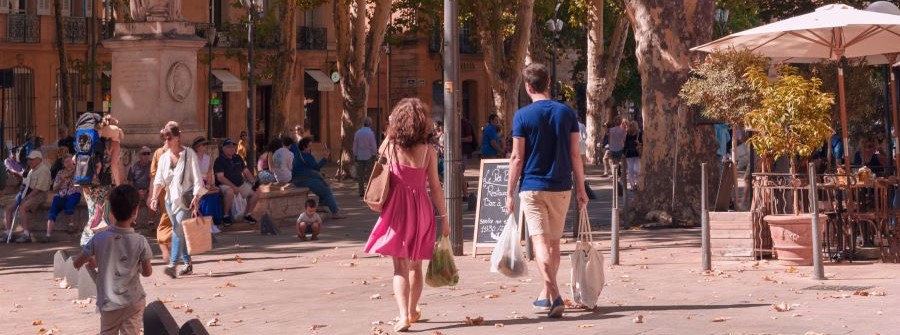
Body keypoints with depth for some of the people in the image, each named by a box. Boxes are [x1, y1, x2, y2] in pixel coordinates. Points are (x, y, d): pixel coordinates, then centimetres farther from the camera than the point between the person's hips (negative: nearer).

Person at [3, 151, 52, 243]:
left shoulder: (43, 170, -13)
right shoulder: (32, 170, 19)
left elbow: (38, 189, -19)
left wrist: (26, 198, -20)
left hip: (38, 195, -10)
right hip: (29, 194, 10)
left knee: (22, 207, -33)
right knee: (9, 208, 0)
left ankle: (26, 234, -32)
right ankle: (8, 234, 1)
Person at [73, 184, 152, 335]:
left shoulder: (99, 238, -10)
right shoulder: (140, 241, -13)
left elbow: (77, 264, 0)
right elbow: (147, 272, -1)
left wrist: (91, 259, 20)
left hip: (109, 303, 2)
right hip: (134, 302, -1)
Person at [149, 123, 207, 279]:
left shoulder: (189, 155, -7)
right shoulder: (164, 157, 8)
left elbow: (197, 178, -10)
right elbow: (159, 179, 3)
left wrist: (196, 198, -19)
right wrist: (154, 197, -11)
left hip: (186, 199, -6)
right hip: (171, 199, 6)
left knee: (179, 229, -19)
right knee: (178, 231, 11)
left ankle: (173, 265, -28)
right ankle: (188, 264, 21)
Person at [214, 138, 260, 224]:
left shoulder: (237, 158, 13)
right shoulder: (219, 161, -8)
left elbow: (246, 171, 16)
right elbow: (220, 177, -17)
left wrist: (253, 182, -3)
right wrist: (233, 187, -25)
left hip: (240, 184, 7)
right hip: (225, 185, -7)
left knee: (256, 192, -9)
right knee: (230, 192, -40)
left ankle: (248, 214, 6)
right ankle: (226, 216, -20)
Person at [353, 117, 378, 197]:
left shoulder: (358, 133, 3)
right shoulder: (370, 133, -11)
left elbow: (355, 146, 8)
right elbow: (373, 146, -10)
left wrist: (355, 155, 15)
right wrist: (374, 154, 0)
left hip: (360, 156, 4)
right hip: (369, 156, -4)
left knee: (360, 175, 7)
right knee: (369, 175, 1)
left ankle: (361, 192, 7)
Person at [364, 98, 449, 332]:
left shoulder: (391, 146, -5)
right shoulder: (428, 150, -4)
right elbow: (435, 186, -3)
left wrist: (391, 134, 17)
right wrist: (443, 216, 4)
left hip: (397, 208, -1)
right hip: (421, 209, 1)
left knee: (400, 266, -2)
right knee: (416, 265, 17)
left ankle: (404, 315, -17)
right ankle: (412, 311, 32)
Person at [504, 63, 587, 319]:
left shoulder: (523, 116, -6)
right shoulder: (566, 113, 2)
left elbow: (517, 157, -7)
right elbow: (575, 155, 1)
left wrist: (510, 193, -1)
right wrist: (581, 189, 9)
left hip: (532, 187, -3)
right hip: (561, 187, 3)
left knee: (540, 242, -7)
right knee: (554, 242, 16)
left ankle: (555, 296, -23)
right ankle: (546, 295, 26)